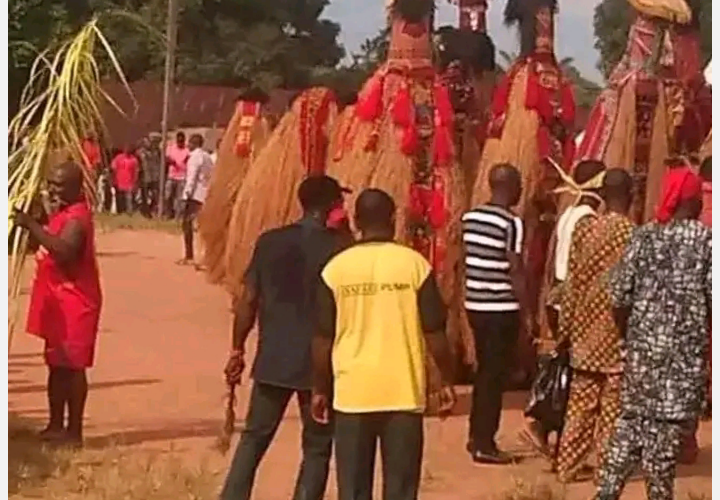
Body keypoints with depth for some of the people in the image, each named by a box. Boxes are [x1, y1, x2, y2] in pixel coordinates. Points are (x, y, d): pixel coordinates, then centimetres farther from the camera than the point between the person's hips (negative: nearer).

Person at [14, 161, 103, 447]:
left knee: (72, 365, -7)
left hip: (75, 300, -10)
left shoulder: (77, 217, -18)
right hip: (58, 299, 10)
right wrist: (31, 224, 5)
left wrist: (32, 225, -34)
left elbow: (64, 251, -35)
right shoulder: (62, 213, 15)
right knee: (57, 364, 14)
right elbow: (47, 245, 19)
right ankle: (56, 425, 21)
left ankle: (74, 430, -3)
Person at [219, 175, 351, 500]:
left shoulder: (269, 241, 2)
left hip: (272, 360, 3)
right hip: (318, 364, -3)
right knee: (317, 448, 8)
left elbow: (247, 300, 2)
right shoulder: (338, 249, -7)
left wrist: (237, 351, 11)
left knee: (254, 438, 15)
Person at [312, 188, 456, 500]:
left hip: (352, 393, 1)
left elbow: (323, 339, 1)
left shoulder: (336, 268, -1)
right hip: (404, 392, -1)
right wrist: (448, 381, 8)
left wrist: (319, 389, 11)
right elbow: (434, 332, -3)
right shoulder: (414, 264, -4)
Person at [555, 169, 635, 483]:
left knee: (580, 403, 11)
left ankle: (568, 466, 15)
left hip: (586, 329, 4)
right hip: (619, 332, -4)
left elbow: (572, 284, 4)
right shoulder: (635, 236, -11)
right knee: (612, 405, 3)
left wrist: (565, 328, 11)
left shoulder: (584, 230, 1)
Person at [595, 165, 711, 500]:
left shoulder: (644, 236, 4)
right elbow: (711, 298, -10)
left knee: (632, 422, 12)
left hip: (643, 345, 4)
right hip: (683, 348, -4)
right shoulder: (705, 239, -5)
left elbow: (620, 294, 2)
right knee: (667, 428, 1)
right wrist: (704, 338, 3)